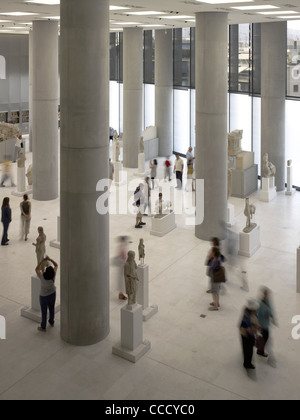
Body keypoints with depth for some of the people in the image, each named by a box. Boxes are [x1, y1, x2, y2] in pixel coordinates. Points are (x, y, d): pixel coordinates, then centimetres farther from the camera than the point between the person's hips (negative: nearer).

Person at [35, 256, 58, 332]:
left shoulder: (42, 276, -30)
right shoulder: (53, 275, -23)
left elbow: (37, 269, -10)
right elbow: (56, 265, -5)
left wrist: (43, 261, -12)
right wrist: (50, 259, -10)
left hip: (44, 296, -3)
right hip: (52, 294, 3)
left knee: (44, 312, 13)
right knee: (52, 308, 25)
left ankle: (43, 327, 27)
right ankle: (52, 322, 45)